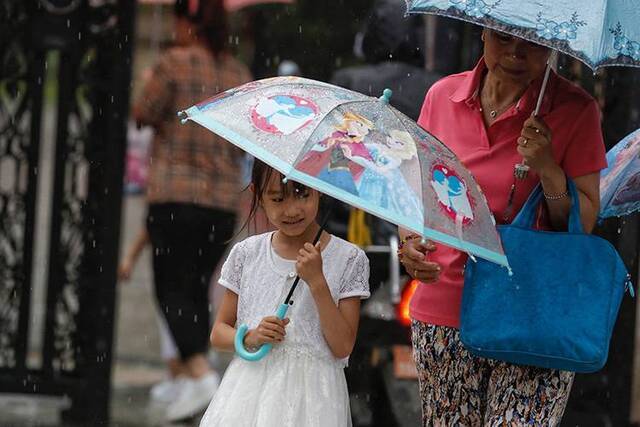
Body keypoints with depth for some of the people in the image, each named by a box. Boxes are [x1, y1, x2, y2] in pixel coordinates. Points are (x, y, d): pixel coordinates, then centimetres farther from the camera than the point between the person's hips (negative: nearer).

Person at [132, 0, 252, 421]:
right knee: (197, 288, 13)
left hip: (175, 193, -5)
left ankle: (200, 373, -21)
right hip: (224, 200, 5)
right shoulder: (240, 73, 10)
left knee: (173, 288, -5)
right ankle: (193, 379, 12)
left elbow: (144, 114, -2)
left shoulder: (175, 63, -7)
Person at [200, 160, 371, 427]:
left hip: (311, 394, -2)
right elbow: (219, 333, 12)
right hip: (249, 388, 2)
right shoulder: (246, 253, 7)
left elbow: (342, 347, -6)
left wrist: (317, 282, -14)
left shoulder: (348, 259, -1)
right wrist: (250, 338, -9)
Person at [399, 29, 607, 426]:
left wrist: (547, 169, -18)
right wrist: (410, 240, -4)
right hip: (444, 312, 3)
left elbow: (584, 223, -2)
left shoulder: (575, 110, -3)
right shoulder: (442, 96, 5)